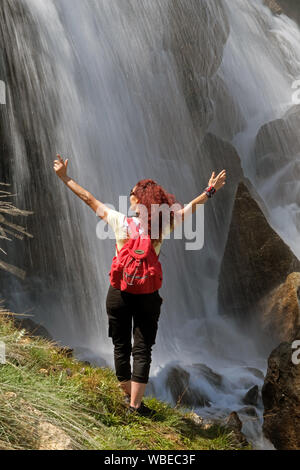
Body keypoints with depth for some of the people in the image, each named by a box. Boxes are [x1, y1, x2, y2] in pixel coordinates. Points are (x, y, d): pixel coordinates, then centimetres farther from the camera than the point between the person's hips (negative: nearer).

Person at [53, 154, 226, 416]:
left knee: (121, 347, 16)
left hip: (119, 293, 0)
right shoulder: (161, 226, -6)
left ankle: (128, 394, 31)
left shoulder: (120, 221, -7)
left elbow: (88, 198, 1)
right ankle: (135, 404, 8)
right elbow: (189, 207, 2)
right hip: (147, 294, 0)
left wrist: (64, 177, 9)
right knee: (142, 350, 6)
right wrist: (210, 191, 11)